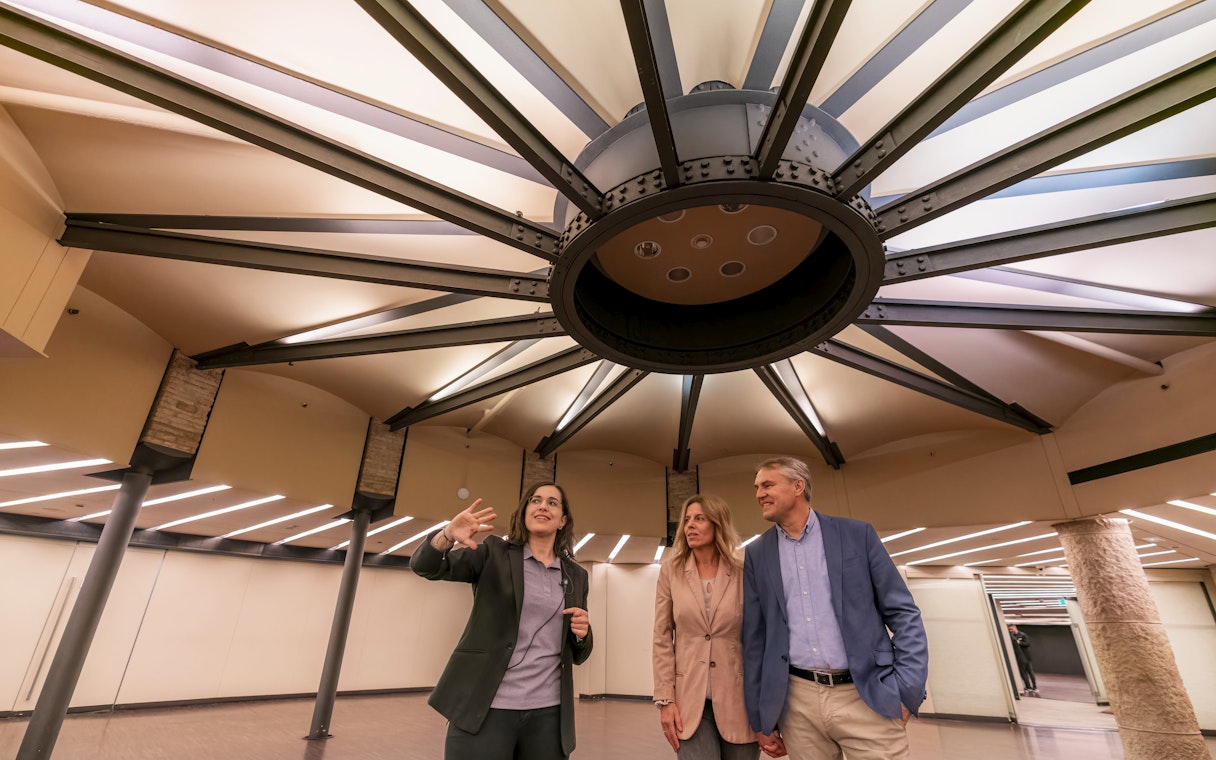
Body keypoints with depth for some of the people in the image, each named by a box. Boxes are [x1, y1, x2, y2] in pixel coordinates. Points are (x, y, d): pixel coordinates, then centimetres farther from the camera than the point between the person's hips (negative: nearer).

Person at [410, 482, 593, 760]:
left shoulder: (576, 575, 9)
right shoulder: (494, 553, 0)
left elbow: (579, 655, 15)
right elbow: (425, 566, -10)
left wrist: (582, 633, -8)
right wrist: (447, 535, -31)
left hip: (548, 711, 3)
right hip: (485, 707, -3)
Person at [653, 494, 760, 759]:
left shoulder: (744, 573, -2)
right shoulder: (671, 571, 0)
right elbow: (662, 640, 0)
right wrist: (665, 699, -4)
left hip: (738, 699, 0)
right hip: (690, 698, 0)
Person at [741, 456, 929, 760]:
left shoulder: (857, 534, -1)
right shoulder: (756, 553, 3)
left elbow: (903, 613, 0)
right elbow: (754, 637, 5)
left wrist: (907, 689, -8)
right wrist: (761, 718, 6)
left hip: (867, 697, -1)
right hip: (797, 701, 2)